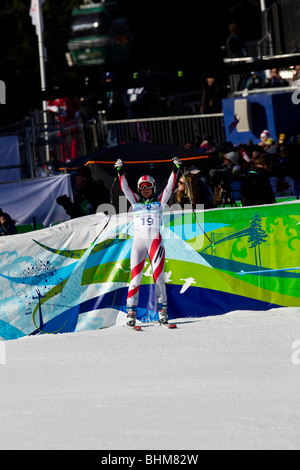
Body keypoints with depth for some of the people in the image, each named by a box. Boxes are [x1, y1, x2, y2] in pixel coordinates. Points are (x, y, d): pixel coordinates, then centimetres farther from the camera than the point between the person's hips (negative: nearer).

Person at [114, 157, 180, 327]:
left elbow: (169, 187, 6)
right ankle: (131, 312, -5)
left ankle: (163, 309, 3)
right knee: (135, 277, -6)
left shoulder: (159, 201, 14)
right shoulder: (136, 202, 17)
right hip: (138, 241, 1)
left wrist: (175, 171, -3)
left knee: (158, 276, -7)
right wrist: (120, 172, -1)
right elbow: (125, 188, 10)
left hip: (155, 240, -1)